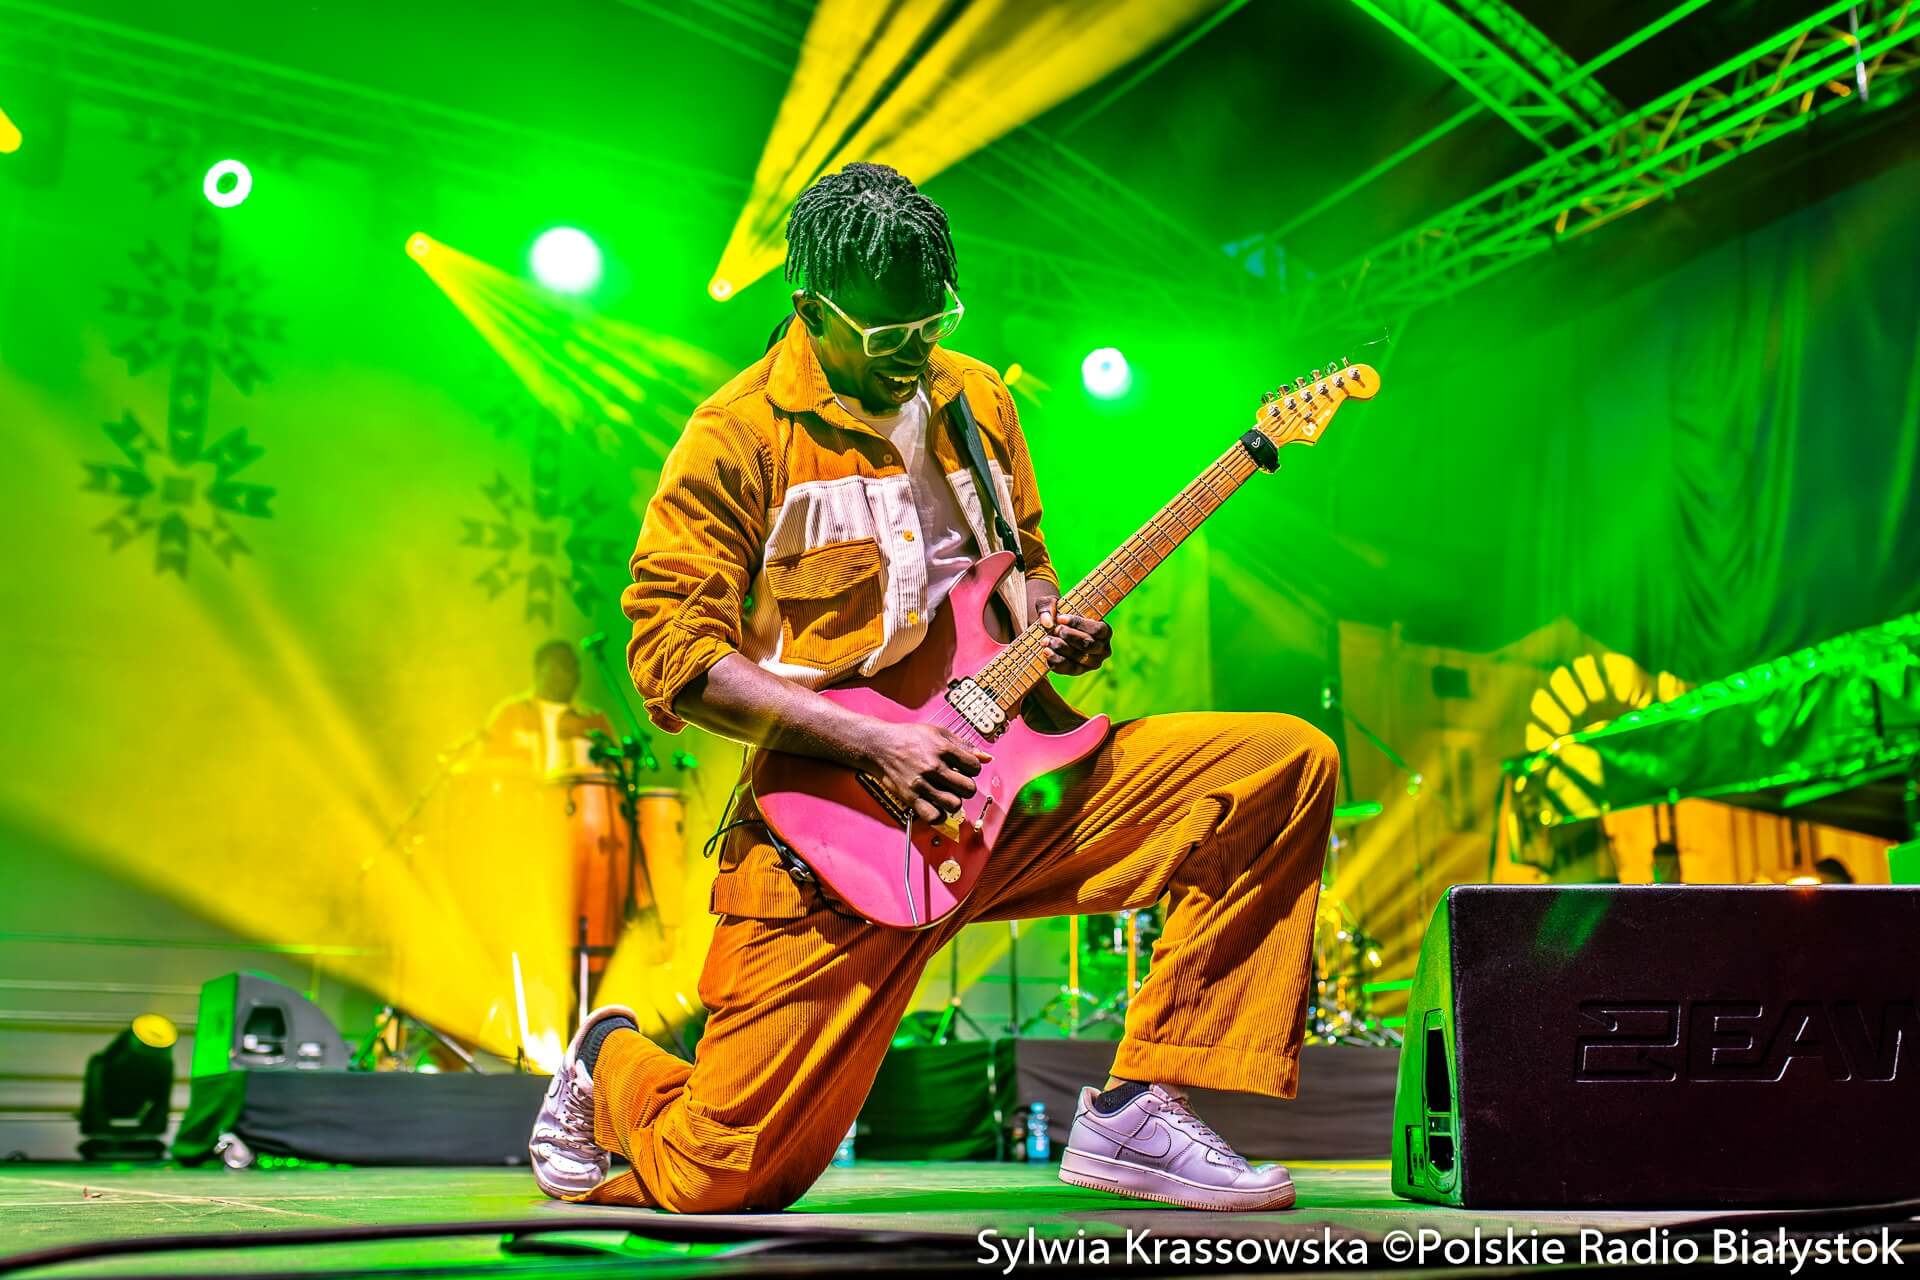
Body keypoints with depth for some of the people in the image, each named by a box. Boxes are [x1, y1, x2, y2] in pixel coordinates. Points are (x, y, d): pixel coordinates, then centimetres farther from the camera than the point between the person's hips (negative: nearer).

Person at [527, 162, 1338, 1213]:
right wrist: (872, 742, -18)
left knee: (1289, 766, -10)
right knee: (727, 1174, -8)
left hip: (1012, 770, 6)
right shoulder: (739, 436, -5)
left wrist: (1055, 625, 0)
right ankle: (610, 1064, 31)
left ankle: (1136, 1108, -7)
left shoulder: (977, 398, 14)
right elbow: (673, 652, -11)